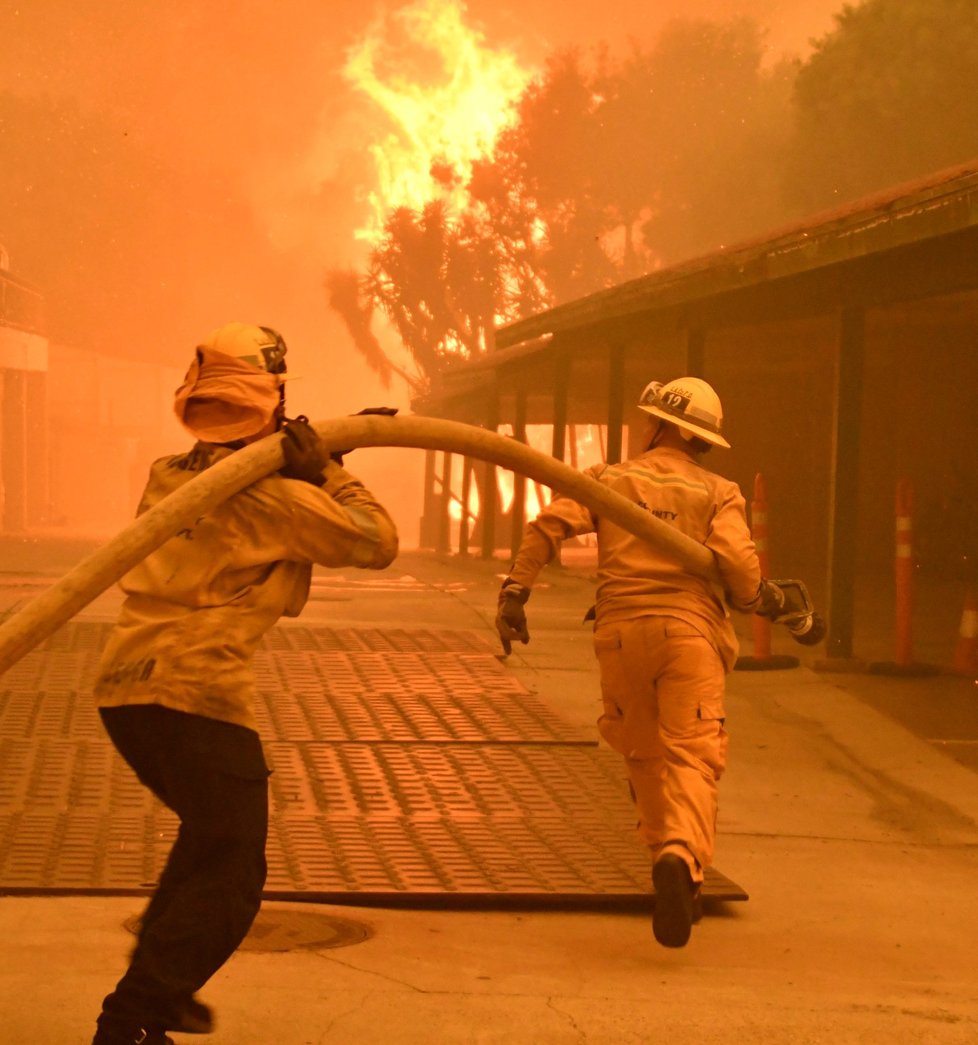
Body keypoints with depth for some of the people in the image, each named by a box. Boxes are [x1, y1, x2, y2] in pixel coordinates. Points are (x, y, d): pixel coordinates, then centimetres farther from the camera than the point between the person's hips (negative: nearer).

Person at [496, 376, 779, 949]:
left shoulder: (611, 480, 13)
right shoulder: (717, 493, 8)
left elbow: (550, 524, 0)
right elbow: (737, 562, -7)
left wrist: (515, 591, 1)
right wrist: (757, 599, 13)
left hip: (620, 629, 2)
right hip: (688, 628, -2)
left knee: (644, 754, 17)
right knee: (691, 756, -9)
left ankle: (673, 870, 20)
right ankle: (682, 859, -34)